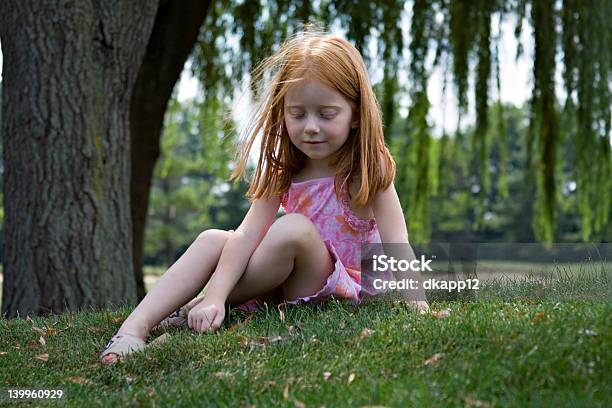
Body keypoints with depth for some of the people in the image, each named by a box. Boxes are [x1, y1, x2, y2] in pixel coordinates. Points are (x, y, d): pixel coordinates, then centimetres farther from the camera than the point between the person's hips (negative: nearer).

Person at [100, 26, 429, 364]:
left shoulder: (368, 170, -14)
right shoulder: (282, 171, -2)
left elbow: (395, 247, -22)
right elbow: (247, 234, -14)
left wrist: (410, 296, -40)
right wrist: (215, 297, -27)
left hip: (340, 290, -5)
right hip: (285, 285, 5)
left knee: (293, 228, -30)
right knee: (212, 239, -12)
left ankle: (193, 311, -15)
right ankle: (134, 328, -25)